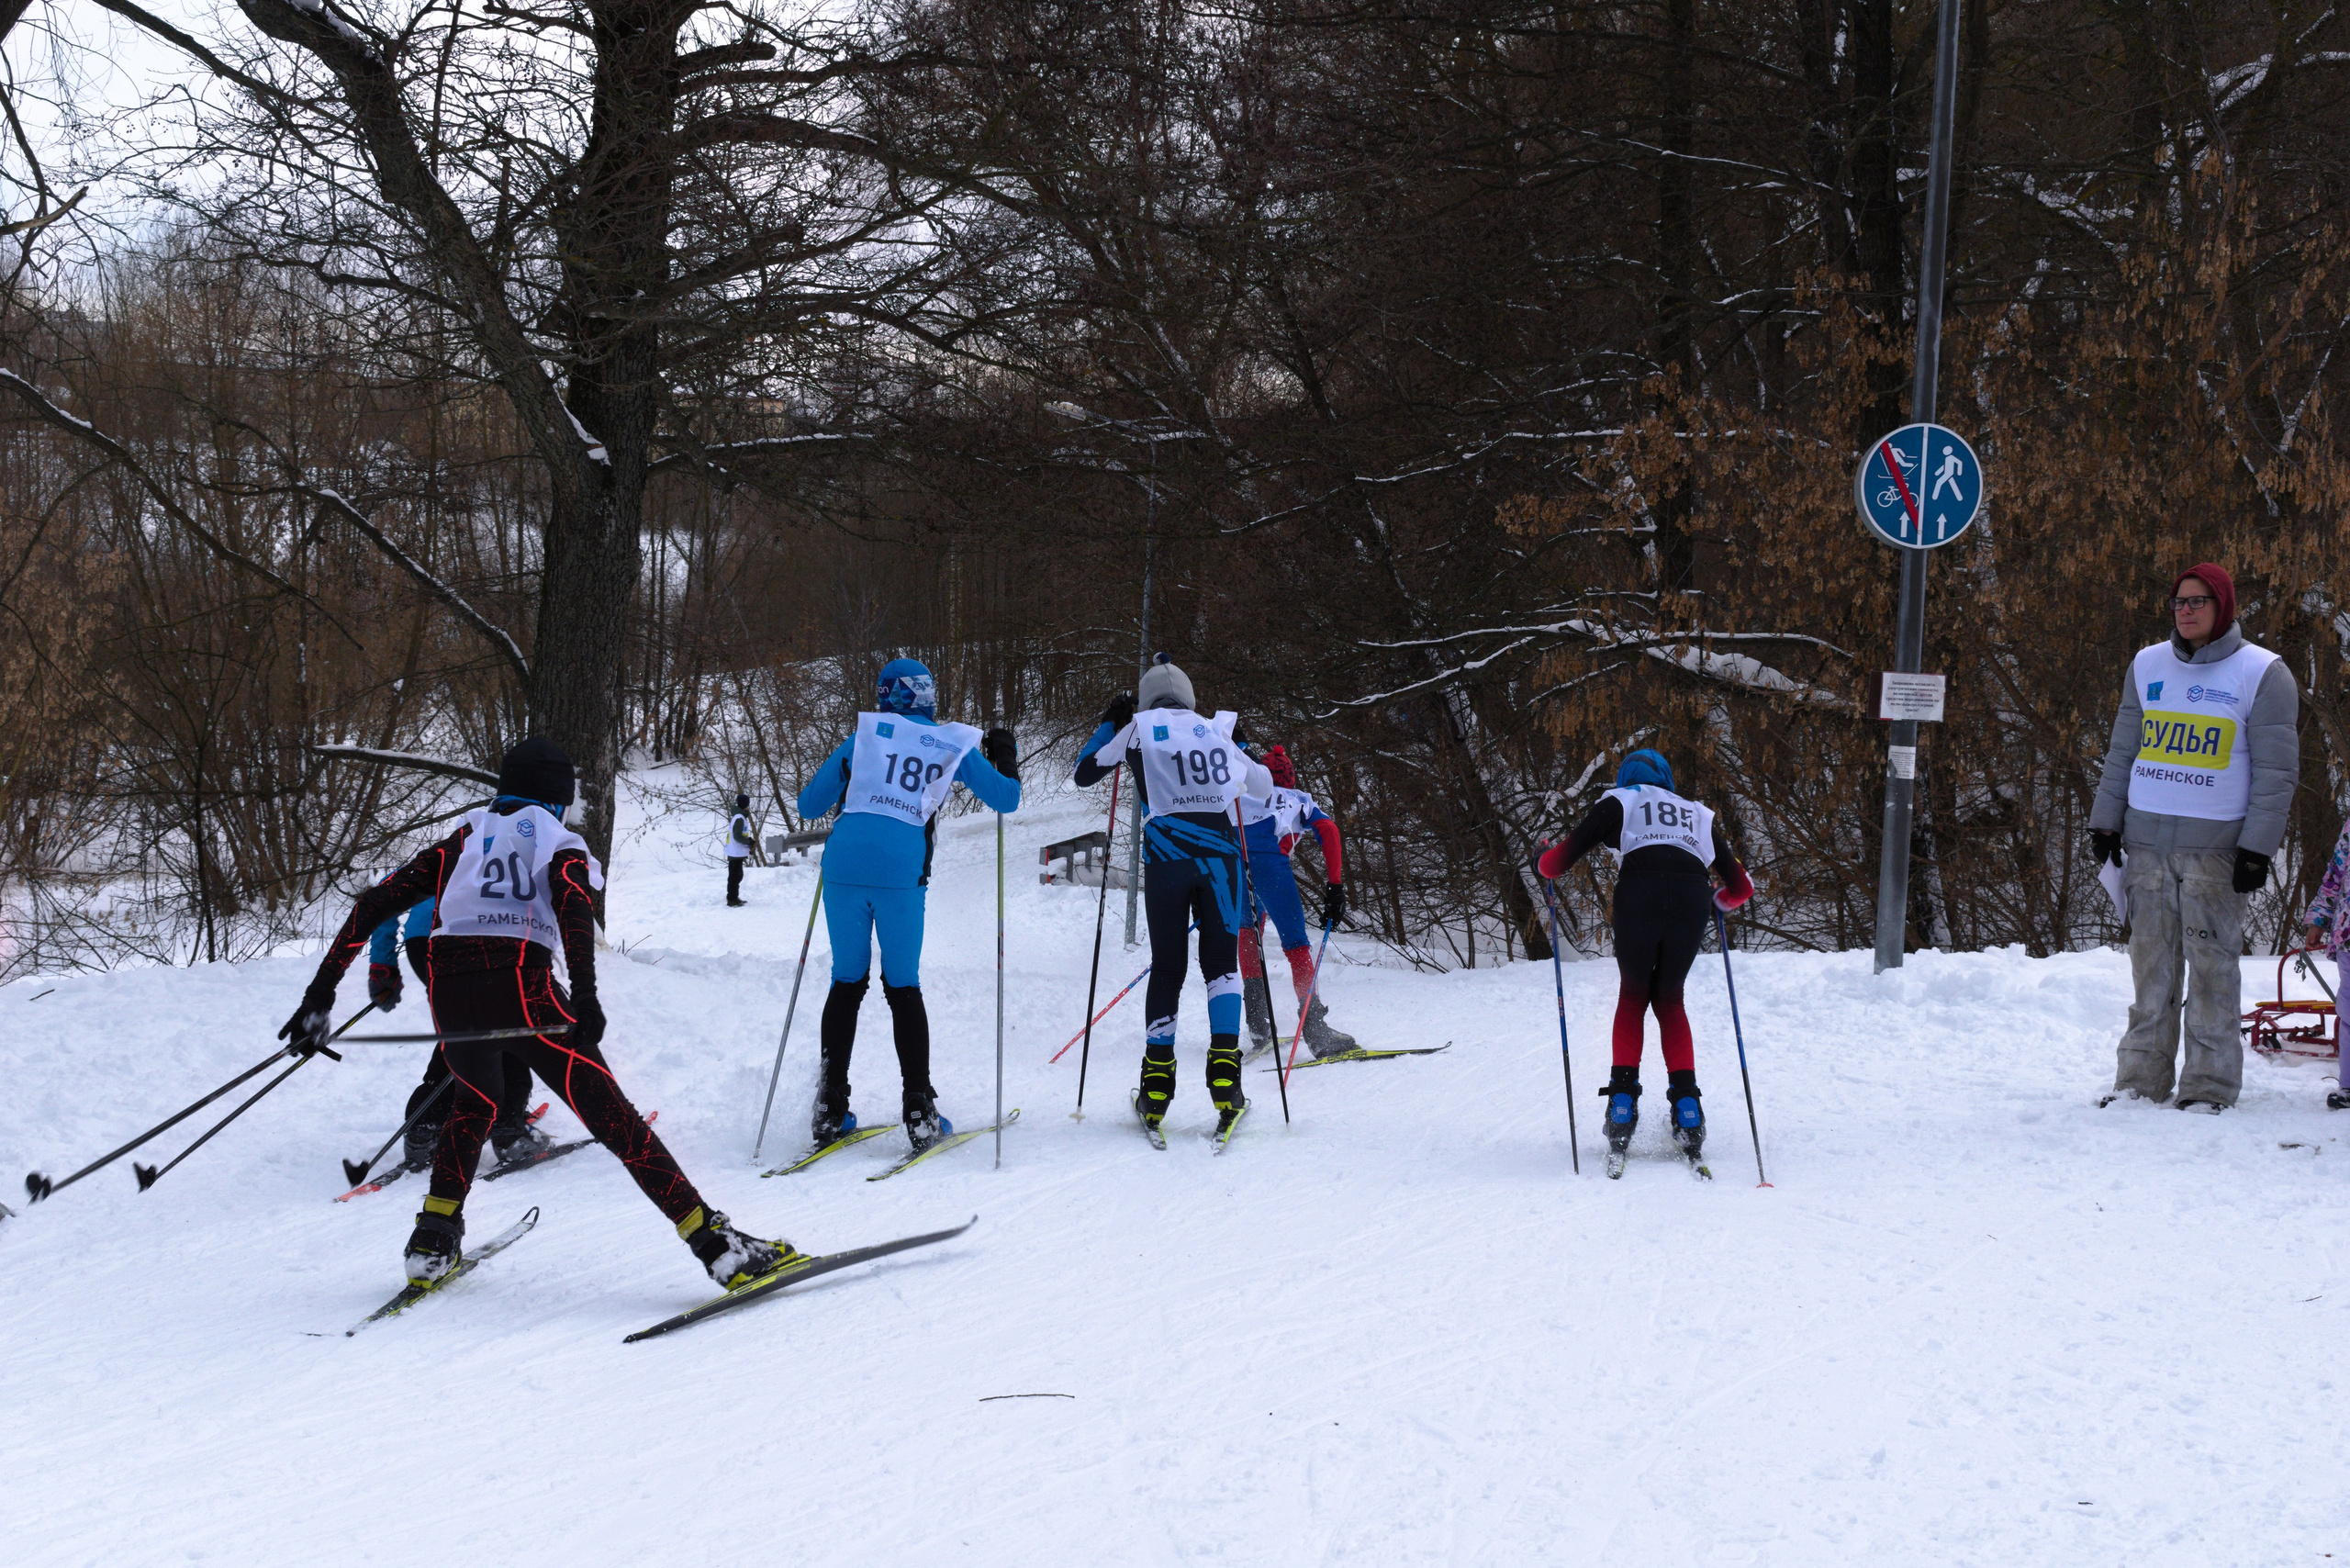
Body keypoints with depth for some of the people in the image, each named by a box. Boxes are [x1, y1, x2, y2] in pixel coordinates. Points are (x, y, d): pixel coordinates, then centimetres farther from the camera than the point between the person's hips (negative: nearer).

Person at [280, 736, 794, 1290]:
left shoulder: (461, 842, 27)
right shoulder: (561, 845, 17)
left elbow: (374, 904, 18)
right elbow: (573, 906, -7)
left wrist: (322, 991, 18)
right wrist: (584, 993, -20)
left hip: (447, 991, 4)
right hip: (521, 986, -4)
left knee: (474, 1101, 33)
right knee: (613, 1118, -3)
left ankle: (433, 1240, 24)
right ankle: (714, 1242, -12)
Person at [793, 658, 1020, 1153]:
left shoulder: (864, 736, 12)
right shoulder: (954, 745, 11)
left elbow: (808, 806, 15)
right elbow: (1006, 799, 17)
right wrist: (1005, 756, 36)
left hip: (844, 865, 1)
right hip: (901, 872, -1)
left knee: (847, 983, 12)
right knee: (903, 987, 10)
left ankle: (830, 1109, 9)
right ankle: (918, 1111, 2)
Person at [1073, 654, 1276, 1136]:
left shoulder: (1138, 729, 7)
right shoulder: (1216, 731, 14)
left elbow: (1084, 772, 18)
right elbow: (1264, 787, 26)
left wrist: (1109, 723, 29)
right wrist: (1239, 745, 42)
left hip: (1166, 856, -1)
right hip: (1221, 855, 1)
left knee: (1167, 967, 9)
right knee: (1221, 962, 9)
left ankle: (1155, 1093, 6)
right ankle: (1224, 1072, -9)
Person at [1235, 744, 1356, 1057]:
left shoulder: (1242, 793, 40)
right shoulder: (1300, 800, 32)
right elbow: (1329, 832, 13)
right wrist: (1335, 889, 7)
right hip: (1266, 852, -3)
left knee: (1246, 931, 25)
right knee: (1295, 941, -2)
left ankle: (1257, 1023, 13)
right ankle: (1314, 1026, -16)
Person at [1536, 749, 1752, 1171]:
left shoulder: (1619, 802, 23)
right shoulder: (1699, 815, 32)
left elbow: (1558, 861, 13)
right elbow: (1740, 887, 29)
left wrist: (1546, 862, 36)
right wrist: (1718, 903, 51)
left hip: (1638, 896, -2)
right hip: (1692, 903, 2)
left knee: (1633, 996, 20)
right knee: (1669, 999, 20)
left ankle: (1623, 1098, 5)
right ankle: (1686, 1107, 6)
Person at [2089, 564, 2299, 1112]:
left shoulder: (2262, 674, -1)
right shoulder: (2147, 666, 12)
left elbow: (2276, 770, -3)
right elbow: (2122, 752, 18)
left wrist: (2257, 847, -8)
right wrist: (2106, 823, 11)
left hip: (2216, 845, -4)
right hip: (2146, 841, 4)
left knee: (2212, 964, -5)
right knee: (2151, 963, 4)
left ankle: (2210, 1085, 0)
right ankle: (2141, 1078, 9)